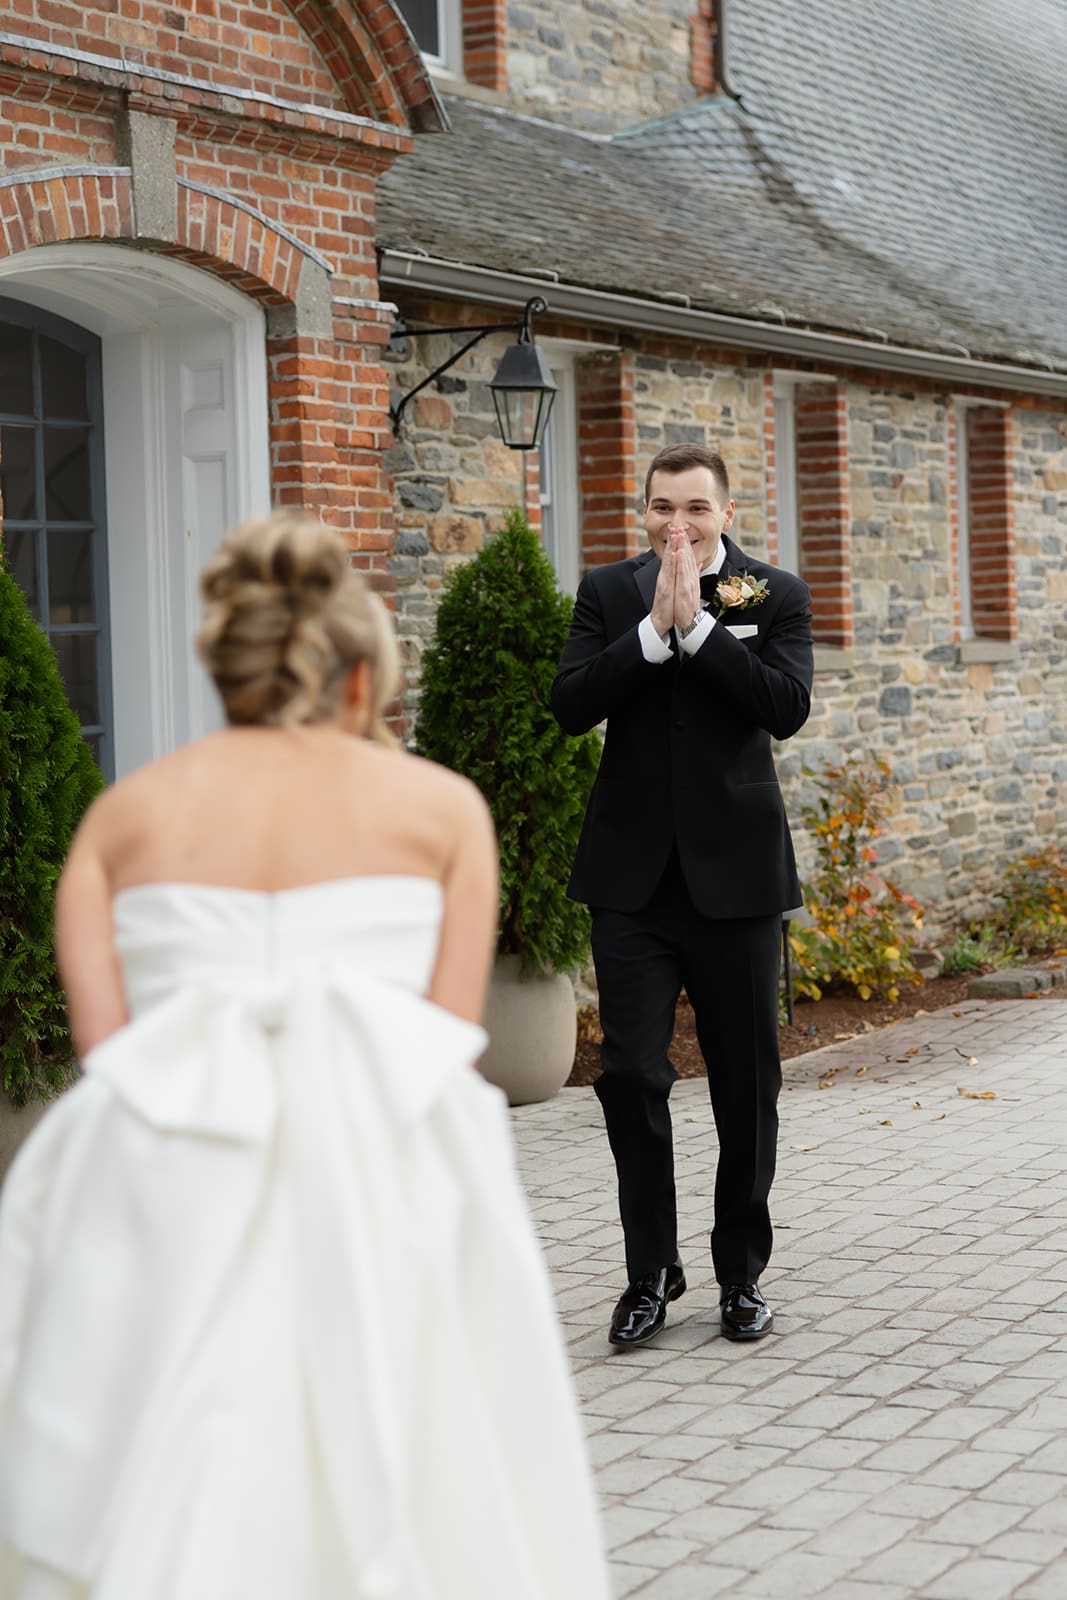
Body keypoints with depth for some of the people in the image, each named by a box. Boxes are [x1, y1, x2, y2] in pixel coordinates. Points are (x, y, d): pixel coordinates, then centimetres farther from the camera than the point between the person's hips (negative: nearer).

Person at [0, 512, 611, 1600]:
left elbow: (102, 1049, 5)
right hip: (383, 1178, -1)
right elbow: (447, 1045, 4)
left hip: (159, 1207, 2)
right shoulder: (443, 805, 12)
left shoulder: (121, 815, 16)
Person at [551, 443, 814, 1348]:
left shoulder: (775, 595, 2)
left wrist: (696, 624, -17)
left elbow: (787, 707, -14)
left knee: (746, 1084, 7)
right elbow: (571, 704, -7)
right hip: (633, 875, 1)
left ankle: (742, 1274, 22)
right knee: (632, 1075, -4)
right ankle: (651, 1273, 11)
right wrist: (654, 628, -16)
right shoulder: (608, 593, 6)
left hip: (736, 873, -1)